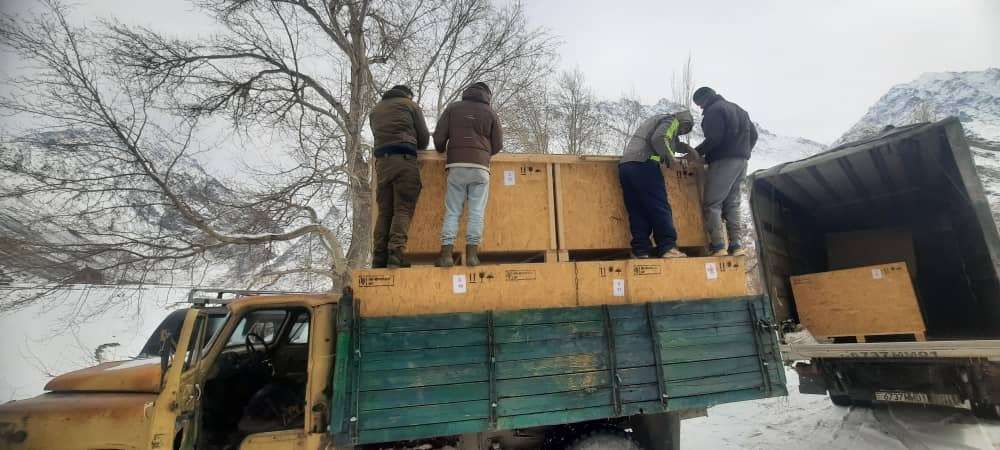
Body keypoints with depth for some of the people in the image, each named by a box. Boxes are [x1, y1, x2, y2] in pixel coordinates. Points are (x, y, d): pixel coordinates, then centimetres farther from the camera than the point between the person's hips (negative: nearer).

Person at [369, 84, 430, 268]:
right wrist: (415, 145, 31)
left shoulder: (376, 110, 28)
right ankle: (396, 255, -20)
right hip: (404, 160, -4)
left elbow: (380, 137, 21)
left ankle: (379, 259, -3)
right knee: (403, 210, -9)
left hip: (382, 161, 5)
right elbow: (423, 139, 9)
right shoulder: (410, 105, 13)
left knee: (384, 211, 4)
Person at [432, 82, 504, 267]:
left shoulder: (453, 108, 12)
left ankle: (446, 253, -5)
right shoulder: (490, 113, 12)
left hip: (456, 166, 1)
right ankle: (472, 253, -3)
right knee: (476, 212, 0)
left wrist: (442, 152, 26)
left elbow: (439, 137, 6)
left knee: (452, 211, 1)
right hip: (480, 167, 0)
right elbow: (498, 145, 12)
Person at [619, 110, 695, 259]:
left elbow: (672, 143, 52)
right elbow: (658, 139, -11)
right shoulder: (671, 121, 9)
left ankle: (641, 251, 0)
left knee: (637, 212, 4)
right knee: (660, 208, -5)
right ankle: (667, 248, -8)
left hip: (625, 165, 9)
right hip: (643, 164, -8)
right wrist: (670, 158, 0)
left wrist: (687, 148, 45)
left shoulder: (658, 120, 38)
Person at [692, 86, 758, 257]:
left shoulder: (714, 110, -5)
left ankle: (718, 246, -15)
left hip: (723, 161, -9)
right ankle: (735, 245, 5)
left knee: (711, 204, -9)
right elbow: (753, 134, 23)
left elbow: (714, 139, -17)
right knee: (732, 204, 10)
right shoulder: (737, 109, 24)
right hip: (741, 161, 9)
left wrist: (695, 152, -7)